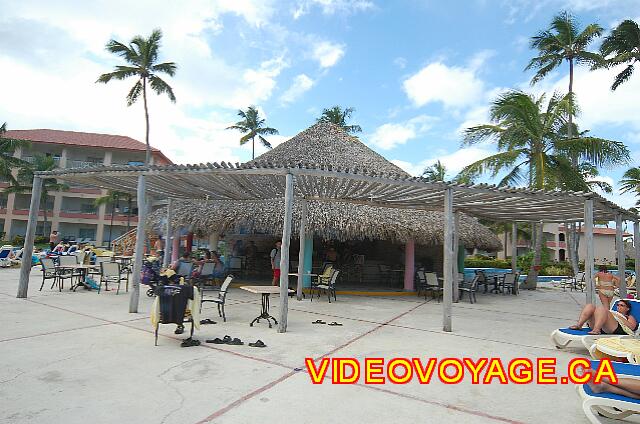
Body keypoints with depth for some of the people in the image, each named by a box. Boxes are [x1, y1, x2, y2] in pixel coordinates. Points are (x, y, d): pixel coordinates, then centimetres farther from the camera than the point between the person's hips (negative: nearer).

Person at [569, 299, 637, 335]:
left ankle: (596, 330, -49)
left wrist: (620, 318, -1)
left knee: (601, 308, -29)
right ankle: (579, 325, -35)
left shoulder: (629, 317, 29)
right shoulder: (613, 312, 43)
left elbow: (632, 327, 7)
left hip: (615, 329, -5)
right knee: (590, 306, -15)